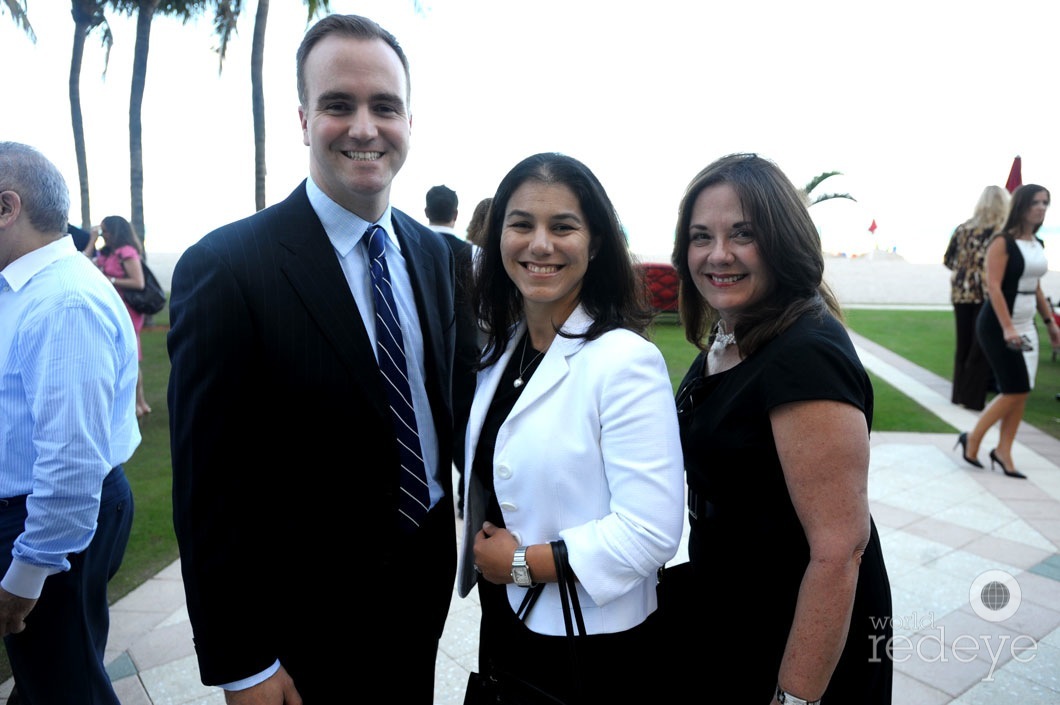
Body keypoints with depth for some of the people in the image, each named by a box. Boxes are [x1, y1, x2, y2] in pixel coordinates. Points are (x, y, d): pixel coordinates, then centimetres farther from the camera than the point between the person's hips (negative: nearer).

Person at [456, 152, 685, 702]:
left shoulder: (625, 361, -21)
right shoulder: (500, 349, 1)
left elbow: (651, 533, -25)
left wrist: (520, 562, -17)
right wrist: (480, 553, 1)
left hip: (593, 655, -6)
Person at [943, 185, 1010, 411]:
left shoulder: (963, 228, 7)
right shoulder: (1001, 231, -6)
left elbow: (948, 260, 11)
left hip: (960, 291, 4)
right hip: (986, 293, -4)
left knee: (963, 345, 13)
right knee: (981, 348, 3)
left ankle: (959, 394, 20)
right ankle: (972, 398, 5)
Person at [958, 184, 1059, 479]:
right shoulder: (1002, 242, -12)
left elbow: (1036, 288, 19)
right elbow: (993, 287, -19)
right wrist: (1007, 328, -25)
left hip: (1026, 326, 8)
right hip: (998, 326, -8)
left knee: (1021, 392, 5)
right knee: (1015, 391, -8)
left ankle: (1003, 452, 15)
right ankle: (972, 439, 10)